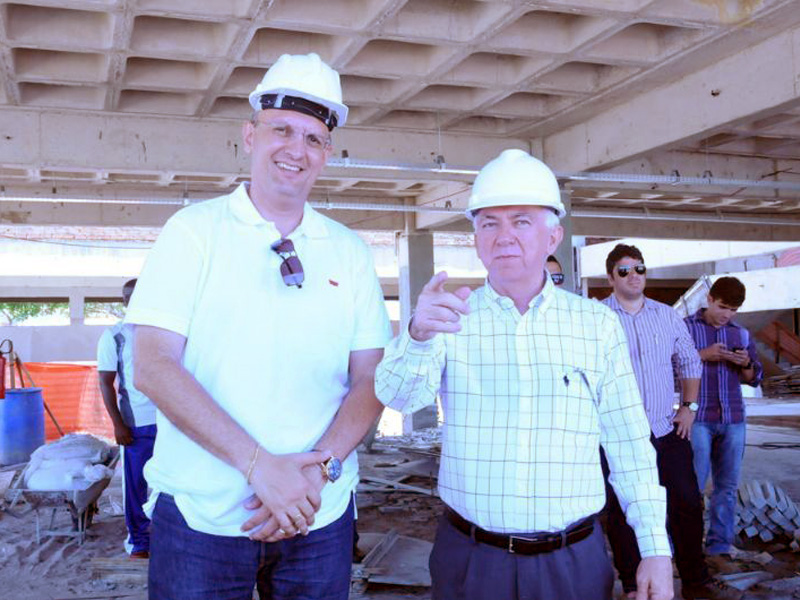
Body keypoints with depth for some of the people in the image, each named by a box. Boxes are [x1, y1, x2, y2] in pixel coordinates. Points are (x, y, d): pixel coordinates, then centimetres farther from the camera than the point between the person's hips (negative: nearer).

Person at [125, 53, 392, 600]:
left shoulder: (350, 252, 5)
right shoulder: (194, 231, -3)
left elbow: (370, 379, 2)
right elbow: (153, 366, -11)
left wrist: (319, 468, -16)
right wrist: (259, 465, -20)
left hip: (320, 515, 3)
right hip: (200, 513, -2)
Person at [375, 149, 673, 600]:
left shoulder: (598, 324, 0)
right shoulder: (453, 318, -2)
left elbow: (629, 446, 2)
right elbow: (399, 395, -18)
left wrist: (656, 549, -2)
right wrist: (418, 335, -39)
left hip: (574, 561, 1)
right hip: (470, 559, 0)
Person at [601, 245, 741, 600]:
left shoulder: (667, 316, 9)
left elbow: (689, 361, 18)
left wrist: (689, 406, 9)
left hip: (668, 430, 4)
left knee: (687, 503, 9)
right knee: (623, 511, 5)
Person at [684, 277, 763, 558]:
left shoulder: (742, 334, 12)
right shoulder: (686, 327, -1)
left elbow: (753, 378, 17)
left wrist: (746, 363, -4)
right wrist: (702, 355, -18)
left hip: (733, 419, 4)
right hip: (698, 418, -4)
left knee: (728, 486, 7)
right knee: (693, 484, -4)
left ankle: (720, 545, 17)